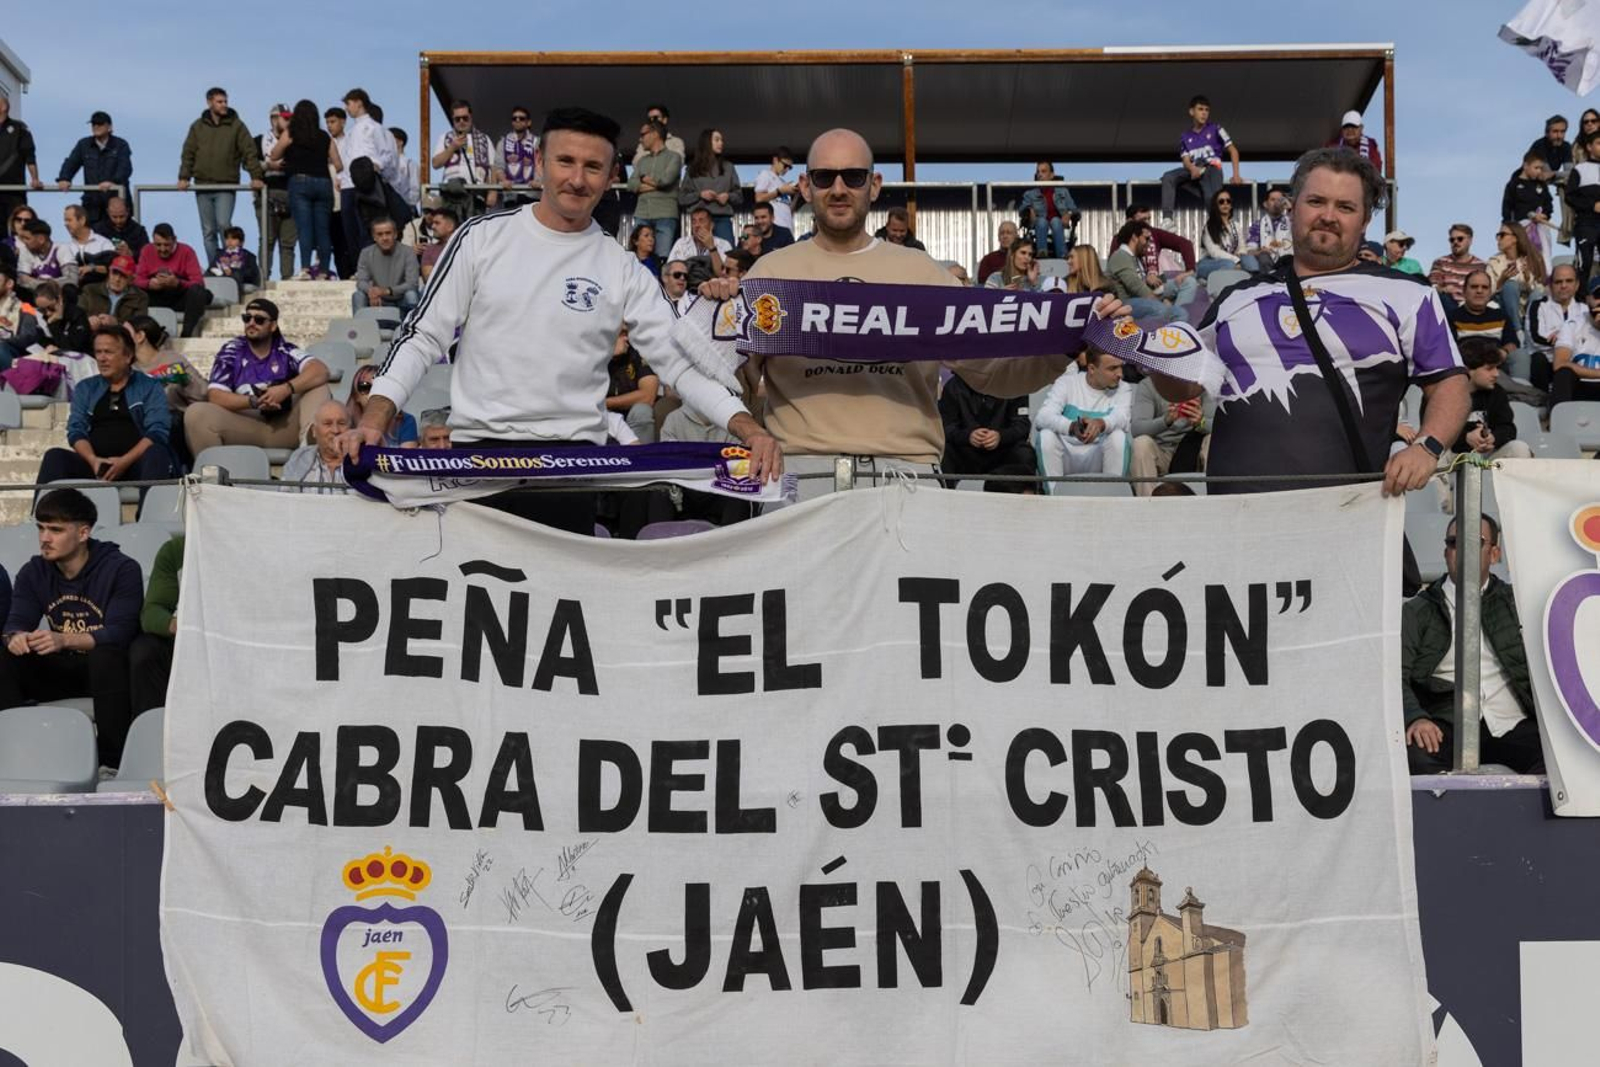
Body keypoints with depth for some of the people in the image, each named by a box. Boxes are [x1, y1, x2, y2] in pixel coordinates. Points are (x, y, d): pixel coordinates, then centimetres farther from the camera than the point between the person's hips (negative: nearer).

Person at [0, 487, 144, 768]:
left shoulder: (121, 570, -14)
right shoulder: (33, 572, 4)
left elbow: (118, 633, -24)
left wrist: (63, 640, -41)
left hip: (108, 670, -5)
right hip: (60, 671, 5)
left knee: (105, 656, -38)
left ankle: (112, 761, -34)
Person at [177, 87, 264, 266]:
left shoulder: (236, 125, 4)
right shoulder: (198, 127, 10)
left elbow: (249, 152, -2)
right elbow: (188, 154, 10)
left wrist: (256, 176, -13)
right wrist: (184, 177, -2)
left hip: (226, 186, -3)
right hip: (203, 185, 3)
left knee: (223, 225, -17)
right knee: (208, 231, 4)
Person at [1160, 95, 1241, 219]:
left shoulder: (1215, 129, 12)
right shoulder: (1185, 137, 18)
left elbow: (1233, 150, 10)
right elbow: (1186, 160, 8)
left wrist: (1236, 175, -3)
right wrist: (1192, 169, -18)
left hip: (1212, 168, -2)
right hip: (1194, 170, 3)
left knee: (1212, 197, -33)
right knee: (1168, 177, -24)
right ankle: (1167, 218, -32)